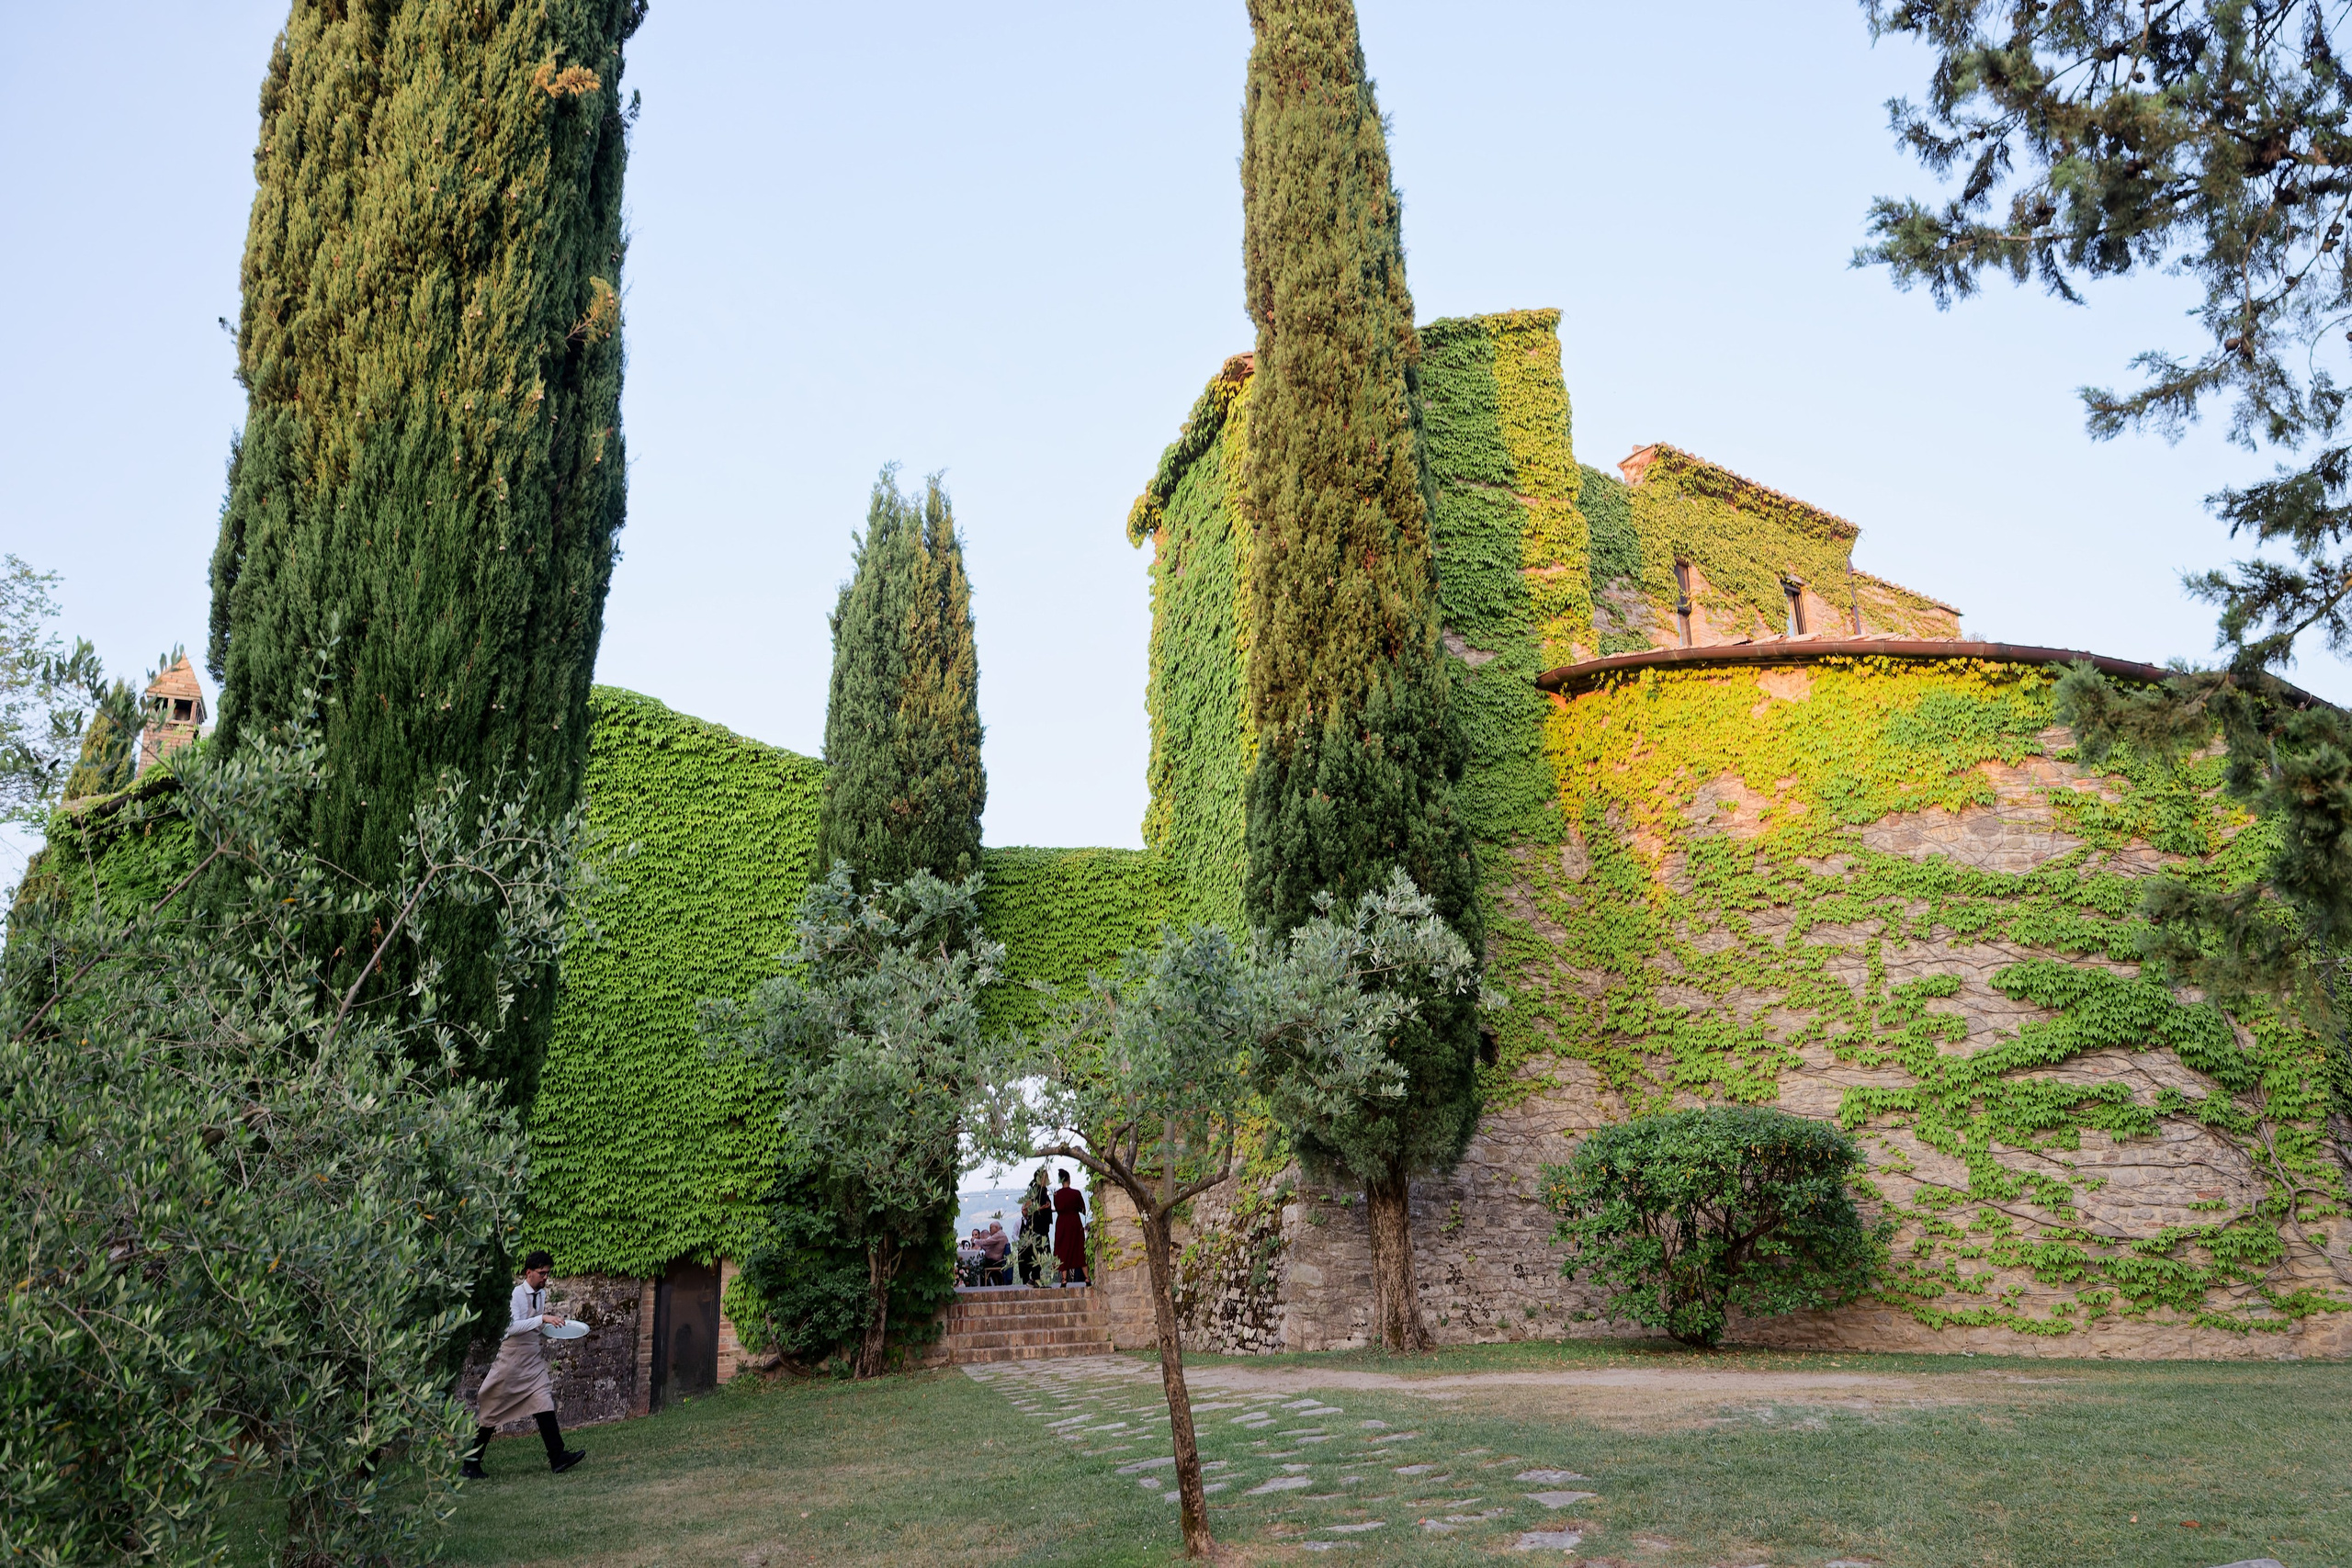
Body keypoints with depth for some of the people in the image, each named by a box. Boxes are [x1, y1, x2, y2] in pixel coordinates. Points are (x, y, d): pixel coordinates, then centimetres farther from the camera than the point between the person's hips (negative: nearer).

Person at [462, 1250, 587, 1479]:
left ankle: (558, 1457, -13)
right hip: (513, 1360, -7)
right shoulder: (516, 1295, -14)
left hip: (535, 1361, 7)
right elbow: (512, 1326, -26)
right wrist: (542, 1318, -31)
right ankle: (471, 1463, 14)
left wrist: (553, 1320, 5)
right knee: (492, 1410, 3)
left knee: (544, 1404, -6)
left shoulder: (542, 1294, 10)